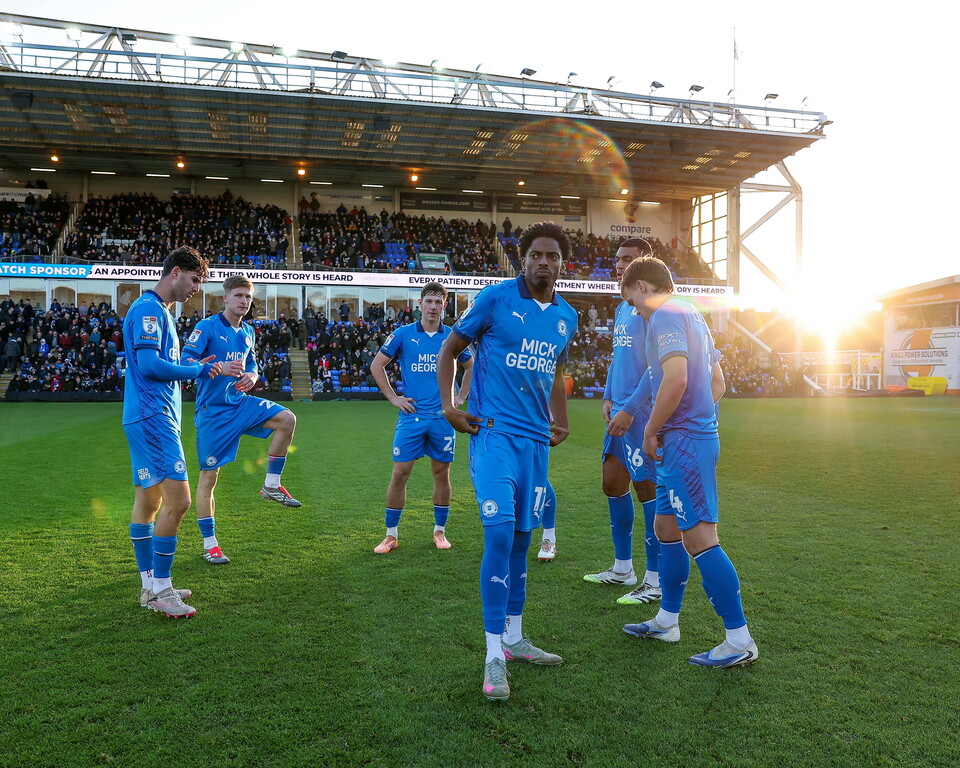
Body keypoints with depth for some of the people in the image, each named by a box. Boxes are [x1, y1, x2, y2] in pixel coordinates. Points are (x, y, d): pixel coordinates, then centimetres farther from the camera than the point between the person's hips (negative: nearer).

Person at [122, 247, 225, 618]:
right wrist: (197, 370, -10)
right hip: (154, 417, -11)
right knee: (177, 500, -12)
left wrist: (196, 368, 9)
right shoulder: (148, 309, -10)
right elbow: (149, 364, -19)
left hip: (148, 417, 11)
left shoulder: (159, 311, 21)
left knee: (148, 501, 12)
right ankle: (160, 589, -3)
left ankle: (150, 586, 20)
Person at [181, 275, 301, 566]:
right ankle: (209, 544, 11)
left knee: (287, 419, -16)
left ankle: (271, 485, -1)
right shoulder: (207, 326, -9)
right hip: (213, 410, -6)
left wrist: (251, 376, -2)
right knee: (209, 476, 0)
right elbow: (186, 360, -15)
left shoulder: (247, 331, 11)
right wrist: (218, 368, -30)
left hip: (240, 403, 6)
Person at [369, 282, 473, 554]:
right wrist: (393, 398, 2)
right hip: (411, 416, -1)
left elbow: (471, 366, 20)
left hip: (442, 417, 1)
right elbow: (377, 365, 8)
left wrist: (460, 398, 11)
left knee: (441, 473, 8)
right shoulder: (403, 334, 0)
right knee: (399, 474, -2)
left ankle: (440, 531, 23)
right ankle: (391, 535, 10)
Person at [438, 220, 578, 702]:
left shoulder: (566, 317, 12)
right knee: (500, 533, -15)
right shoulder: (496, 298, -4)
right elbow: (449, 349, 2)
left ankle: (513, 640, 26)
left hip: (536, 440, 6)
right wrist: (448, 407, -7)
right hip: (494, 432, -6)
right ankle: (494, 655, -4)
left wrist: (561, 423, 19)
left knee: (520, 538, 12)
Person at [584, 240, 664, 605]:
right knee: (613, 484, 13)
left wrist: (629, 409, -20)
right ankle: (622, 568, 26)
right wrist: (608, 398, 10)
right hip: (620, 410, 9)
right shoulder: (621, 309, 17)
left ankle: (656, 581, 8)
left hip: (643, 411, -9)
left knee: (647, 488, -3)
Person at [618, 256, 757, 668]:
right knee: (666, 530, 17)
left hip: (683, 441, -11)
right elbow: (716, 381, 25)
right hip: (698, 433, 11)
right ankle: (666, 622, 29)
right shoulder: (692, 316, 20)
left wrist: (651, 430, -15)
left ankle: (739, 640, 0)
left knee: (699, 538, -7)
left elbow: (676, 379, -26)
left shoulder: (665, 316, -12)